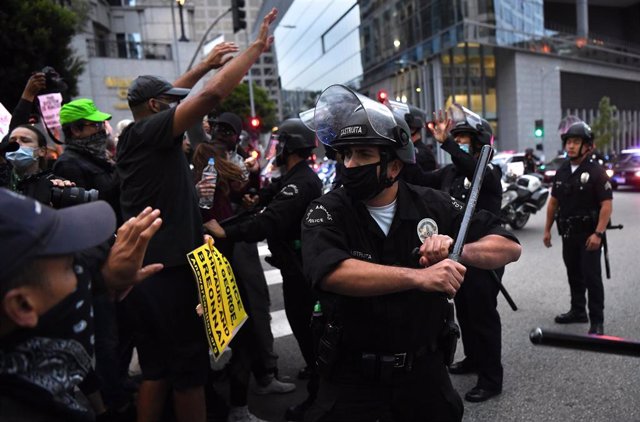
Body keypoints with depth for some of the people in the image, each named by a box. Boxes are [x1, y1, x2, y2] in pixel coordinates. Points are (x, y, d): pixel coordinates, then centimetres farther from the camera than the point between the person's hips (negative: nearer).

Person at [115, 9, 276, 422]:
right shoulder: (150, 132, -13)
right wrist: (257, 46, -12)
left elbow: (163, 97, 27)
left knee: (155, 369, 18)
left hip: (145, 271, 9)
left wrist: (205, 64, 27)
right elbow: (212, 94, -22)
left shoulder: (133, 137, 12)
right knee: (189, 371, 6)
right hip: (170, 272, -9)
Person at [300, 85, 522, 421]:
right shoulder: (326, 212, -12)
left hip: (426, 371, 3)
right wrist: (419, 276, -38)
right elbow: (331, 273, -31)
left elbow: (510, 247, -3)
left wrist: (459, 251, -23)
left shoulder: (433, 206, -4)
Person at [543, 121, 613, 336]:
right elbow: (553, 202, 12)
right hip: (568, 233, 6)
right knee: (574, 274, 16)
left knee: (591, 276, -2)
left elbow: (607, 205, -15)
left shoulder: (596, 172, -11)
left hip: (588, 234, -6)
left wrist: (598, 233, -23)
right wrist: (547, 229, 10)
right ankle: (578, 311, 31)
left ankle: (597, 321, 8)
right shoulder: (562, 171, 8)